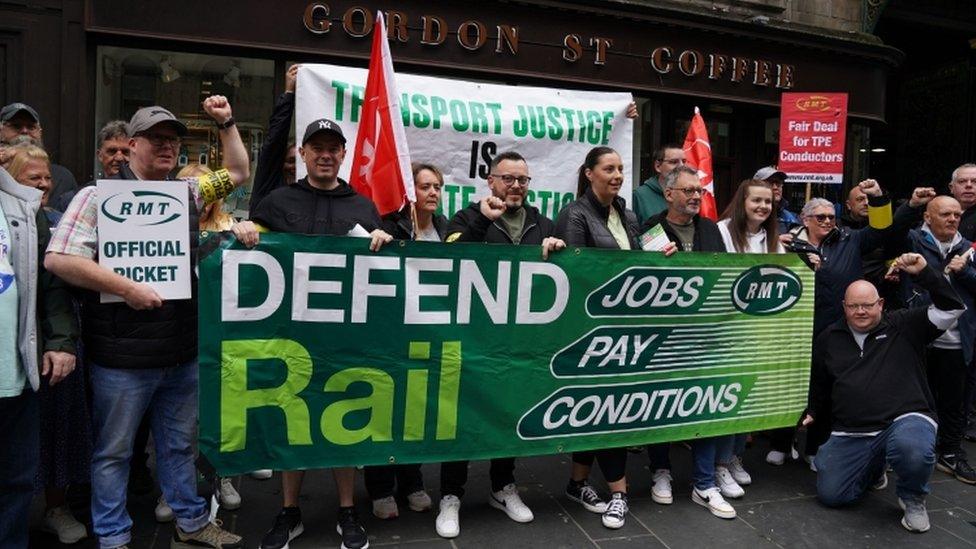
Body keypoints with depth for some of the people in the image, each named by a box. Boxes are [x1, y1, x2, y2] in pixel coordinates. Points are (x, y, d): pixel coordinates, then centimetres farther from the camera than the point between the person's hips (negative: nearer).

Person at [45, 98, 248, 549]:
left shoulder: (188, 193, 10)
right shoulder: (98, 196, -7)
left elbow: (237, 173, 21)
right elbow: (59, 258, -15)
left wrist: (226, 122, 11)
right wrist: (127, 288, -19)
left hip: (182, 351, 5)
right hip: (122, 355, -5)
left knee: (179, 444, 19)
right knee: (114, 450, 11)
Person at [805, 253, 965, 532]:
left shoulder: (904, 326, 5)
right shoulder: (829, 338, 13)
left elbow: (951, 308, -6)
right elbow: (818, 383, 24)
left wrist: (924, 273, -14)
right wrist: (810, 412, 15)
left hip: (905, 419, -3)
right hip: (850, 433, 4)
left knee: (912, 451, -40)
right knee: (830, 494, -6)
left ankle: (913, 498, -3)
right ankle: (874, 468, 27)